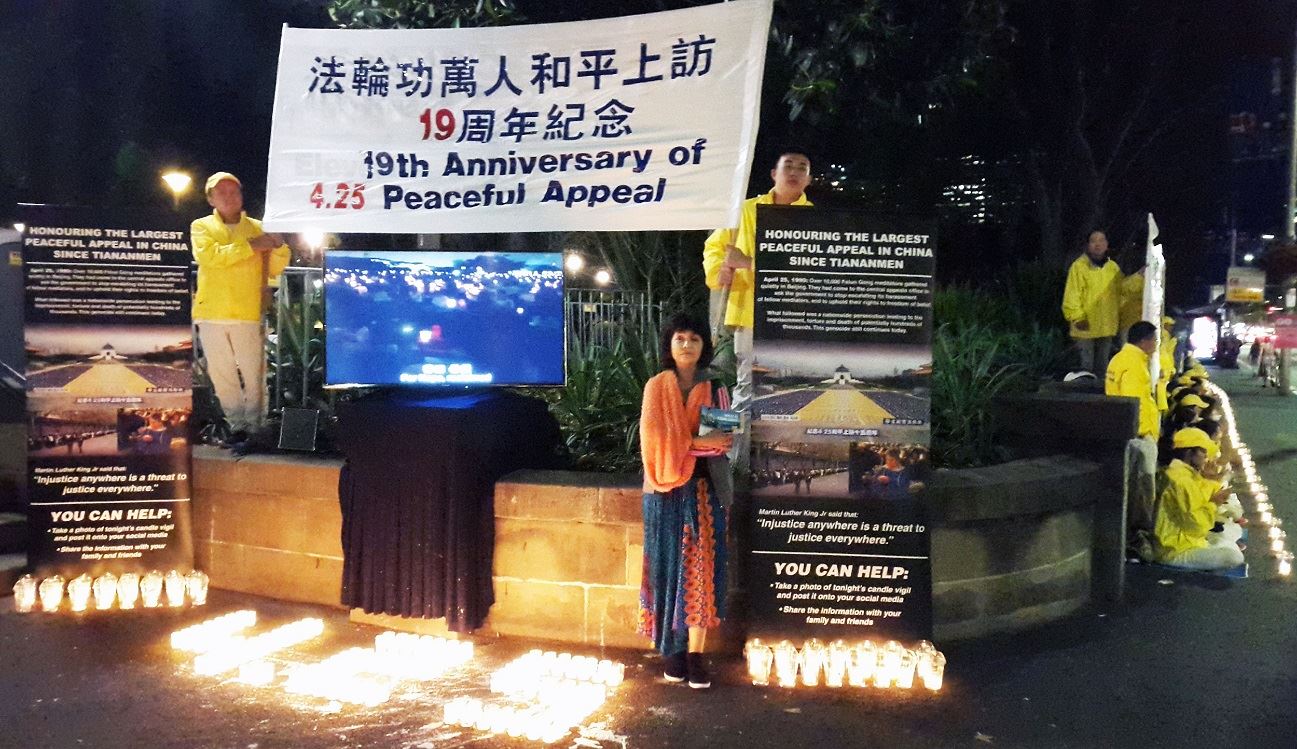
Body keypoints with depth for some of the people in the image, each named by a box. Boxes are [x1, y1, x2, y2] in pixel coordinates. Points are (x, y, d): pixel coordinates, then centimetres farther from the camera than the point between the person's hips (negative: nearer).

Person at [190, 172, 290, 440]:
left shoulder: (257, 228, 10)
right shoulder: (201, 227, 8)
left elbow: (275, 270, 6)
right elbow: (209, 256, -13)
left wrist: (279, 247, -13)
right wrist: (250, 246, -17)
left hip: (249, 314, -1)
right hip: (212, 314, 1)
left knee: (254, 374, -3)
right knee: (222, 374, 7)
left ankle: (255, 425, 6)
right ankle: (236, 425, 17)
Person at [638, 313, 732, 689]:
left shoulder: (715, 390, 7)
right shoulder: (656, 387, 1)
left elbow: (725, 440, 9)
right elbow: (653, 437, -9)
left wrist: (720, 442, -14)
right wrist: (697, 442, -18)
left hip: (703, 489, 1)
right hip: (667, 490, -1)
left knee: (701, 569, -1)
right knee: (670, 567, 1)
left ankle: (696, 653, 3)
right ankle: (672, 648, 11)